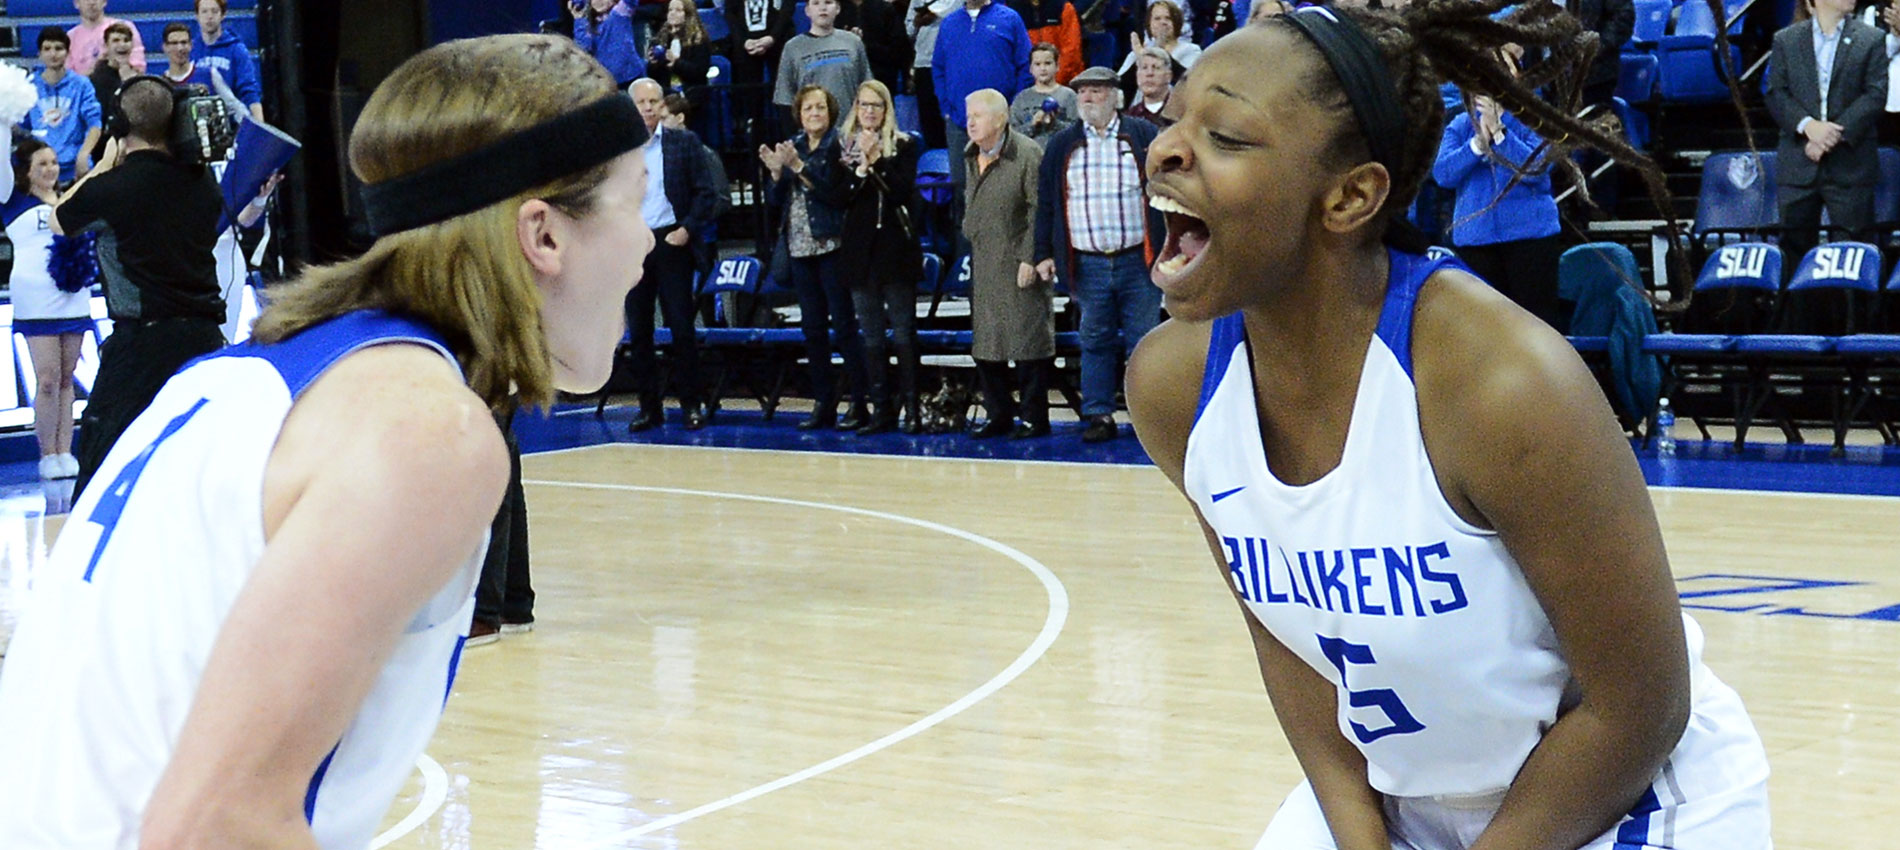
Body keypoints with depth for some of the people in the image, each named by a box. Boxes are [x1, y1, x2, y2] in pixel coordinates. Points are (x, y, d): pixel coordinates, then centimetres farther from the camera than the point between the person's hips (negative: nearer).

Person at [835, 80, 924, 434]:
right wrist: (861, 169, -12)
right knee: (871, 334, 4)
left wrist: (877, 162, -14)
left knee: (903, 330, -3)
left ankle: (911, 407, 0)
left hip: (895, 247, -3)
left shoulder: (904, 146, 3)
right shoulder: (843, 147, 10)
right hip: (859, 248, 3)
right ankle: (881, 408, 8)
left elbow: (904, 191, -9)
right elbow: (838, 196, 1)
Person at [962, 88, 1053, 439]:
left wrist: (1029, 258, -17)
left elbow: (1039, 210, -13)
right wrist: (969, 232, 12)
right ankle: (999, 414, 20)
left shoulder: (1027, 154, -11)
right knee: (985, 344, 10)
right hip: (983, 262, 7)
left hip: (1019, 263, -7)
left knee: (1027, 341, -3)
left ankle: (1033, 416, 5)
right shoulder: (972, 156, 11)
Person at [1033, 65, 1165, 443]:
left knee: (1142, 341, 1)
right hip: (1089, 265, 2)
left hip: (1138, 260, -2)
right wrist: (1044, 254, 5)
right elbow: (1046, 202, 12)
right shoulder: (1062, 145, 10)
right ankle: (1099, 415, 12)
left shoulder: (1143, 136, 3)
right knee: (1096, 341, 6)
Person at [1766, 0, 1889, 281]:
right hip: (1797, 165, 1)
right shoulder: (1785, 40, 9)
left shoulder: (1871, 40, 5)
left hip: (1850, 163, -1)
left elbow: (1876, 95, -3)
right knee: (1794, 247, 6)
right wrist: (1807, 124, -16)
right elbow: (1775, 94, 1)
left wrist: (1837, 134, -14)